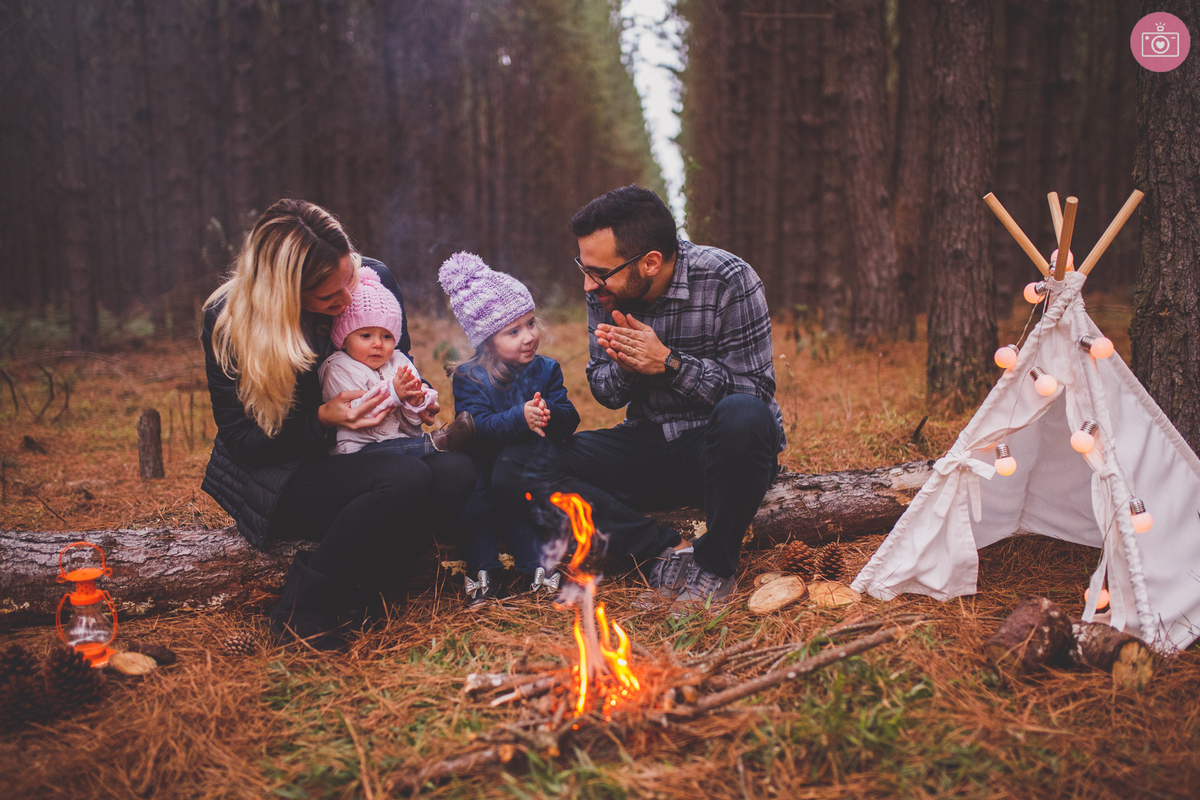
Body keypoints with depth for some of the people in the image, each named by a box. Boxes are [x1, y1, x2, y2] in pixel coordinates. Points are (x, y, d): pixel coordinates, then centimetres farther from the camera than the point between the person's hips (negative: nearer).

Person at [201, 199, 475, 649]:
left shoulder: (374, 280, -6)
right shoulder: (228, 321, -16)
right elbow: (240, 439, -12)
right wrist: (323, 419, -26)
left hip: (365, 454, 5)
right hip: (281, 480, -5)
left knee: (456, 473, -26)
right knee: (406, 479, -33)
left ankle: (352, 591, -17)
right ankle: (305, 603, -16)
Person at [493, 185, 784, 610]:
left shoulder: (728, 280, -15)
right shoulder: (607, 292, -2)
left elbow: (755, 392, -16)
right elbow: (603, 391, 8)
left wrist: (668, 364, -25)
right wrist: (626, 368, -16)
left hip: (724, 448, -4)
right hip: (648, 445, 4)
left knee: (742, 417, -42)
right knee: (516, 469, -15)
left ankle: (716, 567, -16)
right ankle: (668, 553, -19)